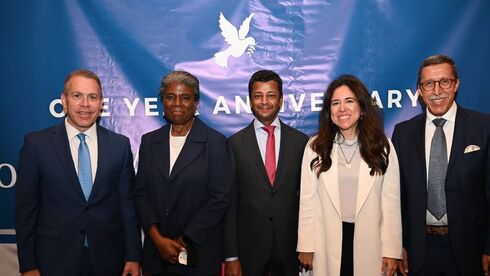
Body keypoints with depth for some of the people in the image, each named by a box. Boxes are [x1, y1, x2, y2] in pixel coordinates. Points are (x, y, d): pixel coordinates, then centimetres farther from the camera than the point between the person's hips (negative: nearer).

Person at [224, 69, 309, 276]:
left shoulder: (300, 141, 1)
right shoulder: (235, 143, -3)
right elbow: (230, 202, -3)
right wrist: (231, 256, -5)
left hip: (290, 247, 1)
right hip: (249, 247, -1)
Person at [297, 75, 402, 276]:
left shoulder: (382, 146, -1)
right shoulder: (315, 147, -2)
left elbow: (391, 201, -2)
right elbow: (308, 200, -1)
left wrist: (392, 251, -5)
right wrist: (306, 246, -2)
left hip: (369, 242, 0)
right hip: (328, 244, 0)